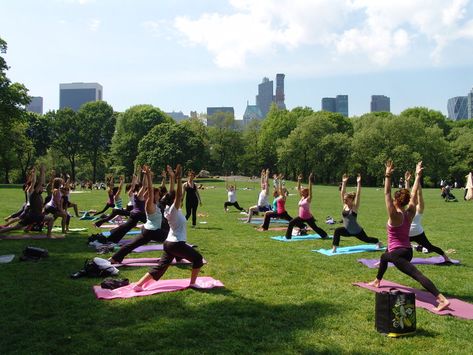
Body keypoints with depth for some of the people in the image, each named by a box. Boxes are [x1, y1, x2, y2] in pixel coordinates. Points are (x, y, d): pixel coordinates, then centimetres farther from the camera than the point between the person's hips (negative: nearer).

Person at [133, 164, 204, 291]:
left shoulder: (170, 209, 6)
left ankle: (138, 284, 6)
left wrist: (173, 178, 13)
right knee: (198, 259, 8)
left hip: (169, 243, 9)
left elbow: (173, 194, 15)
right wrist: (178, 178, -33)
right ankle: (192, 284, 12)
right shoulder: (173, 210, -17)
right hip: (177, 244, -9)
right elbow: (178, 195, -29)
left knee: (160, 267, 10)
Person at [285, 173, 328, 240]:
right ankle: (288, 236, 6)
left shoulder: (308, 199, -12)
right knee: (291, 223, -2)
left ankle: (325, 235, 21)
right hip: (301, 217, 6)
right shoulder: (302, 197, 6)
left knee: (314, 227, 3)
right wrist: (299, 180, 4)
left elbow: (310, 189, -21)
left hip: (308, 217, -6)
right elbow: (298, 189, 9)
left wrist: (310, 180, -25)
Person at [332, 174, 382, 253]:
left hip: (357, 231, -4)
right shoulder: (344, 206, -6)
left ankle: (378, 242, 55)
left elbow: (358, 194, -28)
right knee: (337, 231, -25)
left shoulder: (354, 207, -19)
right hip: (348, 231, 4)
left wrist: (358, 183, -32)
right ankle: (334, 249, -22)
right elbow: (342, 193, -10)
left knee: (366, 239, 23)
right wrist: (344, 182, -12)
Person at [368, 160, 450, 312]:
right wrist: (418, 175, 12)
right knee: (384, 256, 33)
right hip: (408, 251, 9)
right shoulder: (410, 213, 2)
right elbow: (414, 194, 9)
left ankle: (442, 300, -26)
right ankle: (377, 281, 51)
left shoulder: (395, 215, -16)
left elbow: (386, 194, -22)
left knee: (418, 275, -14)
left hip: (397, 254, -9)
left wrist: (388, 176, -24)